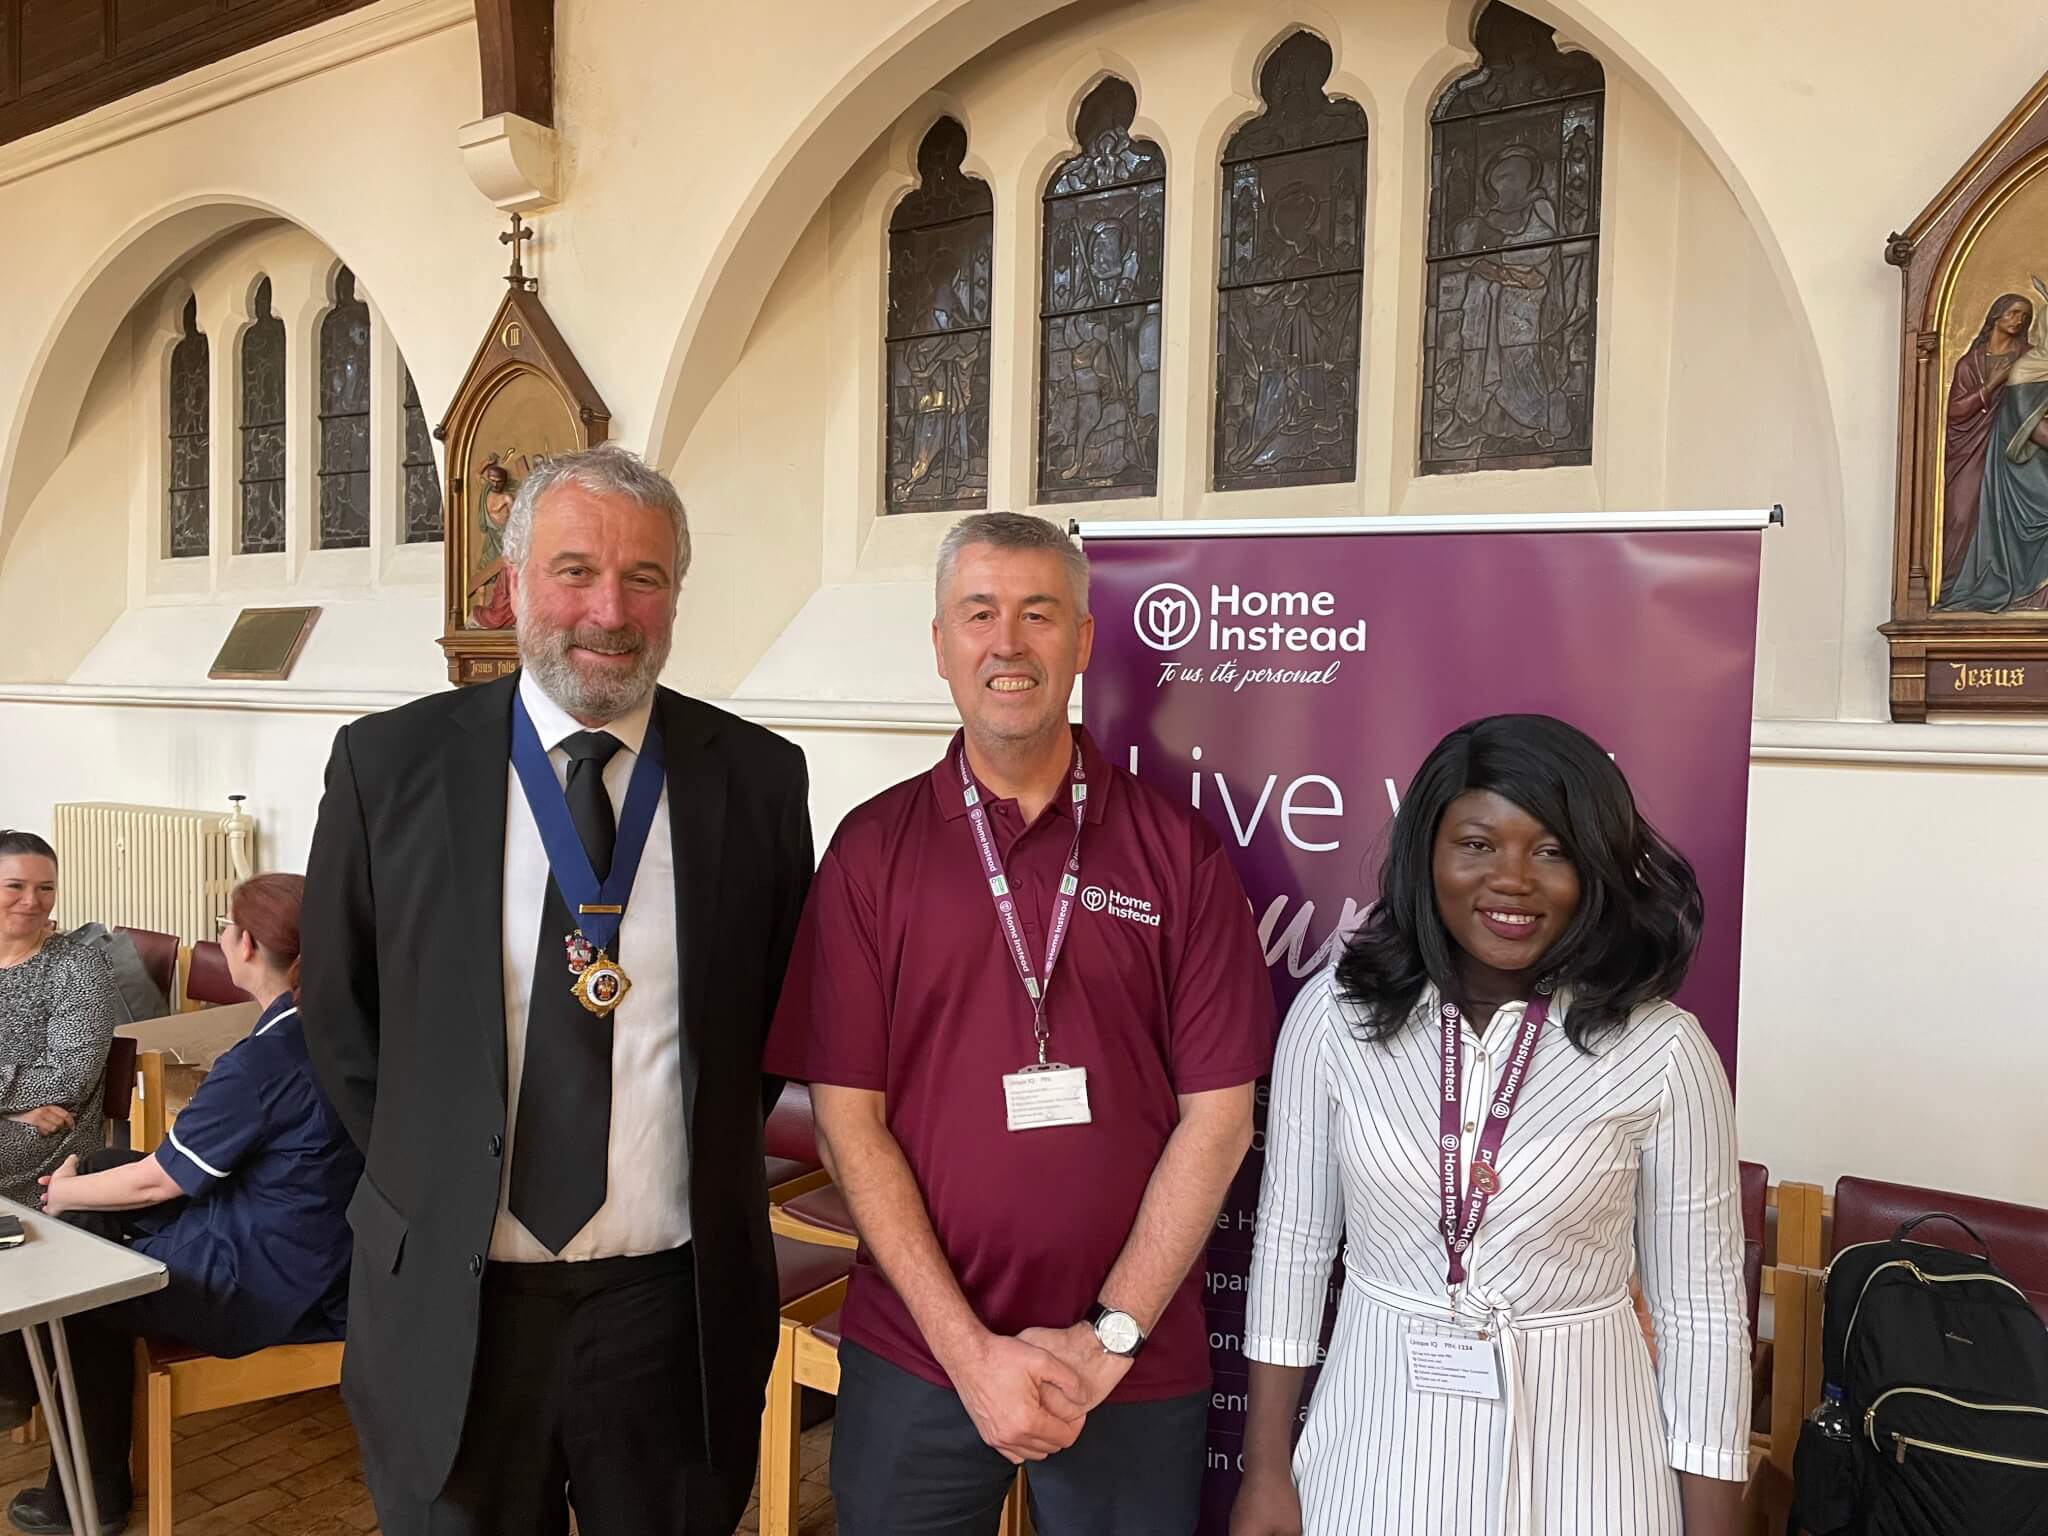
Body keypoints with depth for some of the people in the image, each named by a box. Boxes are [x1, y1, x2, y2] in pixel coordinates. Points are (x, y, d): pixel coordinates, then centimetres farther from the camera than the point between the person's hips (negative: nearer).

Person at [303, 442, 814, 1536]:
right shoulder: (389, 765, -5)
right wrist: (433, 1183, 4)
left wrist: (709, 1175, 4)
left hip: (677, 1303, 1)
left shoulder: (759, 778, -5)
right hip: (449, 1302, 0)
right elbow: (339, 1015, 4)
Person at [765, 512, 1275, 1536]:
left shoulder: (1177, 850, -4)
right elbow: (849, 1114, -5)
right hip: (913, 1356, 1)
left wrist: (1110, 1334, -9)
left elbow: (1218, 1111, -5)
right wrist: (970, 1347, -10)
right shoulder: (873, 848, -3)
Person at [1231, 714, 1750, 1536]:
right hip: (1377, 1438, 1)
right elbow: (1291, 1243, -2)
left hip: (1578, 1449, 0)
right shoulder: (1333, 1012, -9)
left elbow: (1703, 1307, -4)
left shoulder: (1660, 1049, -12)